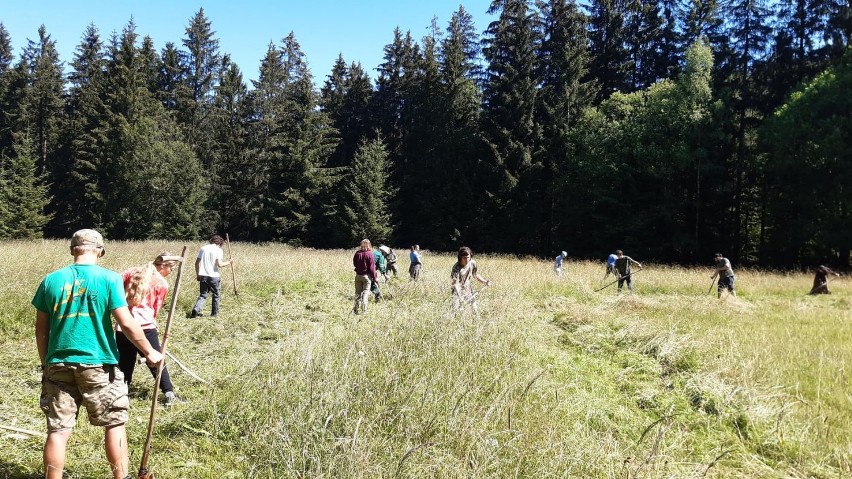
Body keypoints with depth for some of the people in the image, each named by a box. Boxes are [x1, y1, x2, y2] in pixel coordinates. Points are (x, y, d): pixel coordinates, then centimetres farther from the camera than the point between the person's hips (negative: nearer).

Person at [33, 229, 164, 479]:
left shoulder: (51, 280, 3)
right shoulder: (109, 278, -8)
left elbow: (41, 329, 7)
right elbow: (127, 323, -11)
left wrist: (46, 363, 19)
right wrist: (149, 352, 1)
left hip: (59, 364, 3)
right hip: (98, 364, -3)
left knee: (58, 430, 8)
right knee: (114, 423, 12)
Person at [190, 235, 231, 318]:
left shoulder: (203, 248, 9)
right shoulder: (218, 250, -6)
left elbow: (197, 262, 8)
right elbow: (219, 264, -15)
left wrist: (197, 274, 17)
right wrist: (228, 262, 2)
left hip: (203, 276, 4)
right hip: (214, 276, -4)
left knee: (202, 295, 11)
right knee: (216, 295, 15)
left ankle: (196, 309, -11)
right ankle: (214, 313, 22)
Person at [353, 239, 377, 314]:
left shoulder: (357, 253, -4)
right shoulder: (370, 254, -14)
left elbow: (354, 264, 7)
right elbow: (372, 267, -12)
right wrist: (374, 277, -3)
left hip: (358, 275, 3)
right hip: (367, 275, -3)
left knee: (358, 292, 11)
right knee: (365, 292, 4)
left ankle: (356, 309, 14)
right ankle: (364, 310, -1)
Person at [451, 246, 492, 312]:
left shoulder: (472, 263, -14)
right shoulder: (456, 268, -29)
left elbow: (476, 275, 6)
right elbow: (456, 284, -33)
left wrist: (485, 282, -5)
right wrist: (460, 296, -45)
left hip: (468, 288, 5)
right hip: (458, 289, -5)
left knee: (474, 308, 6)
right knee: (456, 310, -11)